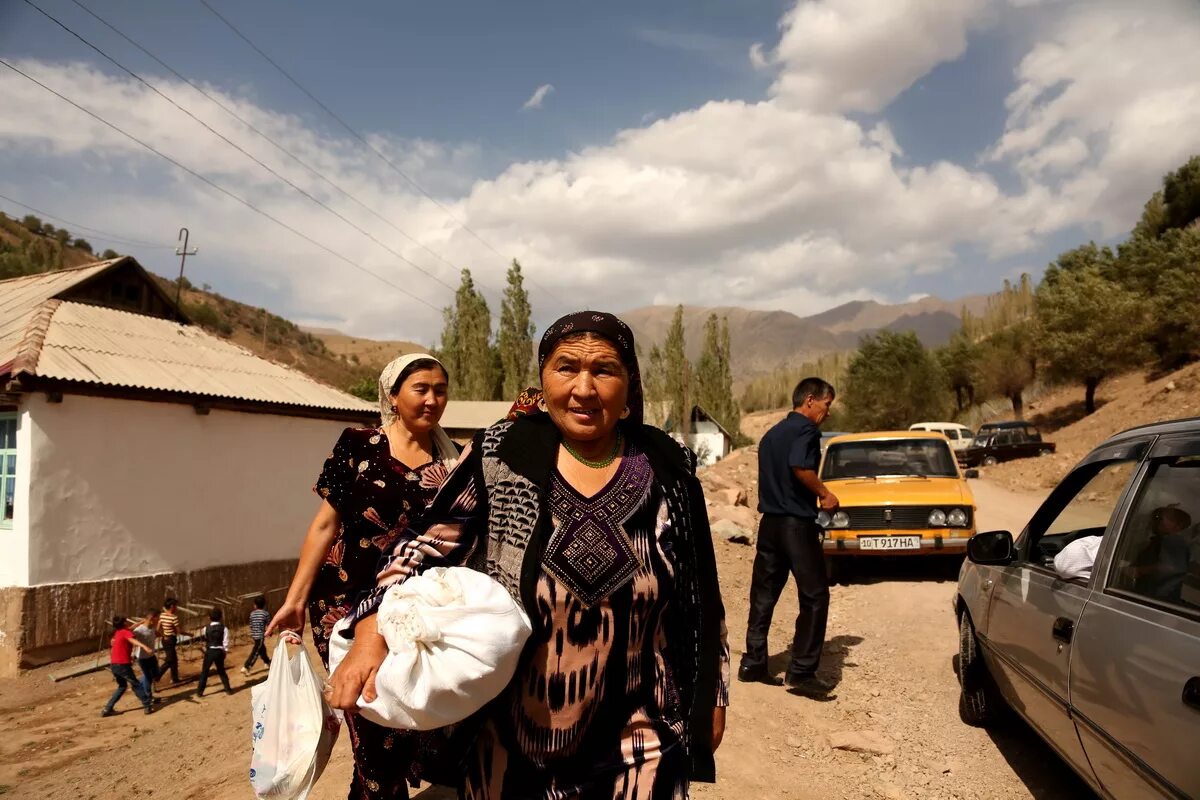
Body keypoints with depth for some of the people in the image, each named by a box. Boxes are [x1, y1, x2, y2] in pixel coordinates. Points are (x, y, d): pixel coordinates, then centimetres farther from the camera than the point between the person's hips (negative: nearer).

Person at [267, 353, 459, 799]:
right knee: (375, 733, -4)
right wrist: (294, 599, -4)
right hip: (347, 600, -3)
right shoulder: (359, 445, -3)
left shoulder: (453, 459, 4)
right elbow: (326, 524, -1)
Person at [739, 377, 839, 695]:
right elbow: (799, 466, -27)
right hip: (797, 523, -8)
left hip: (769, 523, 8)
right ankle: (801, 671, 1)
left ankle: (753, 664, 16)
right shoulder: (806, 428, -10)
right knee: (814, 597, 0)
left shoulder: (772, 433, 17)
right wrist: (824, 493, -14)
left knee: (763, 595, 12)